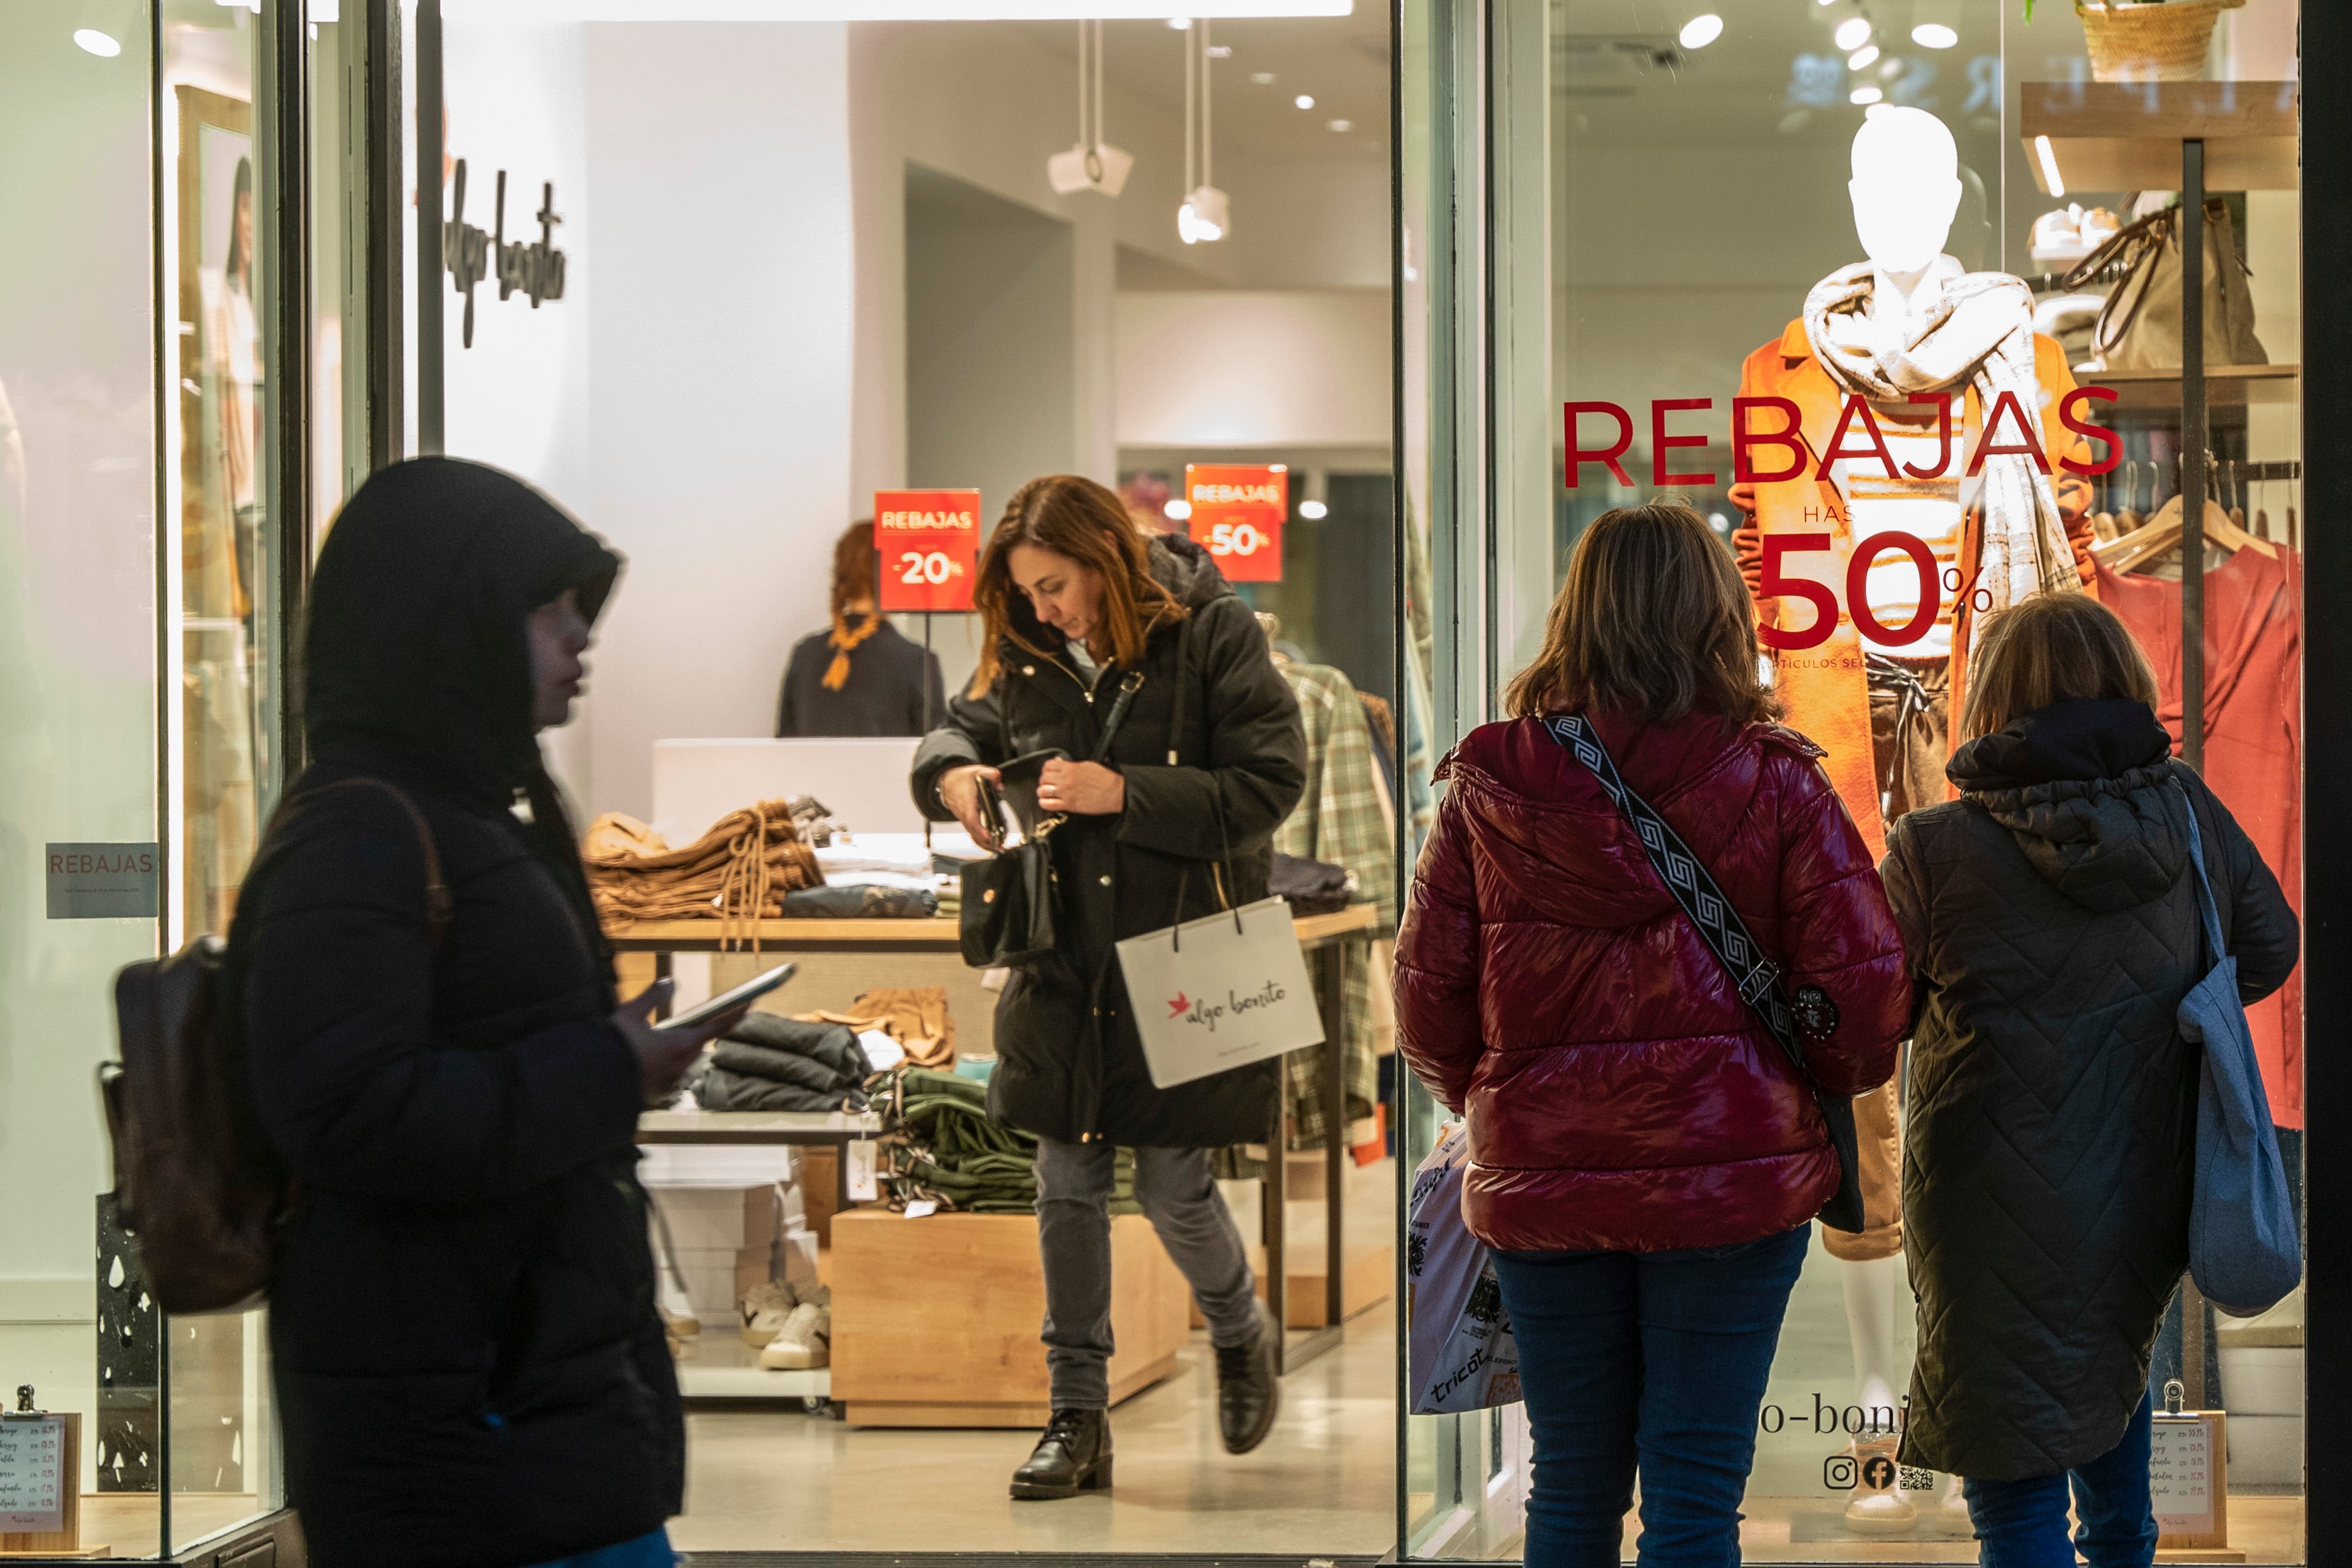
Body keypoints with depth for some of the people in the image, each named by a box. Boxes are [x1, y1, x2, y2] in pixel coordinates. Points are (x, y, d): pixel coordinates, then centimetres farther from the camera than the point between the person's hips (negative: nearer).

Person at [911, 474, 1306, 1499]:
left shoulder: (1213, 636, -10)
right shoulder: (1029, 656, 4)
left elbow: (1268, 783, -14)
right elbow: (965, 726, 20)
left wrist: (1123, 793, -21)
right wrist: (954, 772, -5)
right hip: (1065, 969, 4)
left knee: (1175, 1191, -1)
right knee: (1066, 1191, 5)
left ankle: (1241, 1338, 30)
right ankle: (1077, 1418, 14)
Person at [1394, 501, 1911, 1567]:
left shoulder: (1490, 784, -2)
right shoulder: (1774, 782, -7)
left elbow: (1428, 1000, 0)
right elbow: (1862, 989, -9)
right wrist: (1816, 1086, 12)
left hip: (1540, 1185, 2)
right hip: (1732, 1181, -2)